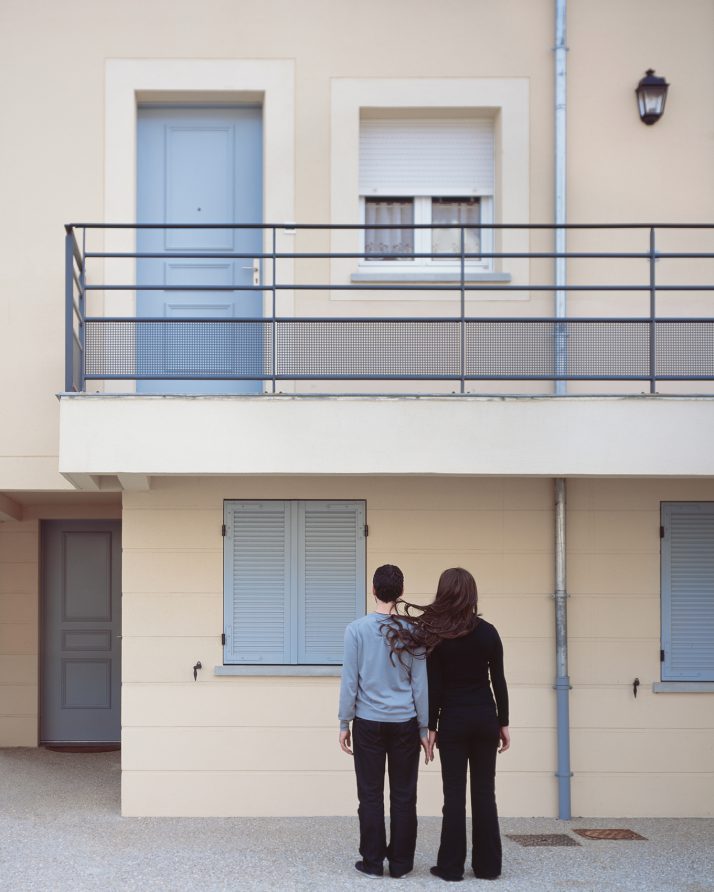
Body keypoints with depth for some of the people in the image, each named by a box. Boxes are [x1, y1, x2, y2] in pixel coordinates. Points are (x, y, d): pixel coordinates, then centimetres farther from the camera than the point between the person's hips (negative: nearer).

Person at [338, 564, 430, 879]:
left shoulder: (357, 629, -6)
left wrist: (344, 723, 4)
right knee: (403, 795, 8)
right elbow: (420, 684, 2)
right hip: (404, 723, 1)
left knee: (371, 795, 6)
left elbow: (349, 680, -5)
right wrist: (424, 728, 9)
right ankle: (401, 862, 13)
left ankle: (373, 861, 9)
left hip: (369, 723, -1)